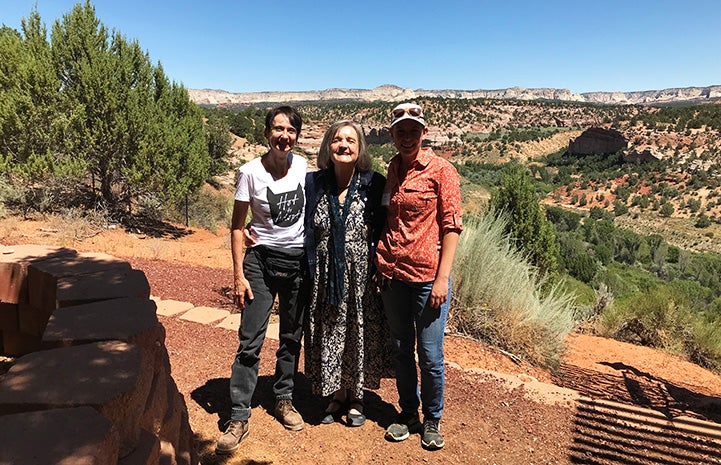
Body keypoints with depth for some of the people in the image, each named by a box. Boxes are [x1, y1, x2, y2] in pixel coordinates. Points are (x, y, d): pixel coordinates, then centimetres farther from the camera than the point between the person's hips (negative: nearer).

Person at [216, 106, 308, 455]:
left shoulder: (302, 166, 0)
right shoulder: (251, 172, -8)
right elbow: (237, 226, -4)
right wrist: (239, 274, -9)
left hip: (300, 260, 3)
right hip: (262, 259, -3)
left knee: (292, 337, 13)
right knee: (250, 340, -3)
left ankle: (283, 400, 32)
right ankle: (238, 418, 10)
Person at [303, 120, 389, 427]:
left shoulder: (374, 184, -8)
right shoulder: (313, 183, -1)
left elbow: (385, 229, -2)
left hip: (362, 278, -2)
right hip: (325, 278, 2)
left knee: (360, 334, 13)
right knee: (328, 335, 13)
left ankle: (356, 397, 37)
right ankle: (337, 395, 37)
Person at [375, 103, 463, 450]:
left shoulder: (441, 170, -6)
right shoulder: (391, 169, 9)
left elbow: (452, 226, -8)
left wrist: (442, 278, -13)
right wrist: (380, 266, 10)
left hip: (427, 275, -4)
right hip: (392, 274, 5)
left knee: (430, 354, 5)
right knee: (401, 349, 15)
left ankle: (432, 419, 28)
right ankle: (408, 412, 34)